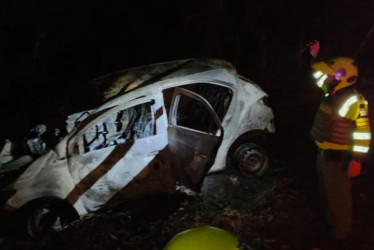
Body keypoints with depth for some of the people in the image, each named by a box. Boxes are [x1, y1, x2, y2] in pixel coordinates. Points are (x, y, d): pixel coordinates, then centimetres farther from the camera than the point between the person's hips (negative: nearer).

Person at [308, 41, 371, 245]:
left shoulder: (355, 102, -21)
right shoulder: (332, 94, 5)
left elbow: (363, 133, -22)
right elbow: (320, 74, 25)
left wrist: (356, 160, -23)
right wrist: (315, 56, 18)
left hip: (338, 158, -9)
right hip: (323, 153, 9)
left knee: (338, 198, 5)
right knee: (327, 194, 23)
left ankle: (339, 233, 21)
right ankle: (330, 222, 42)